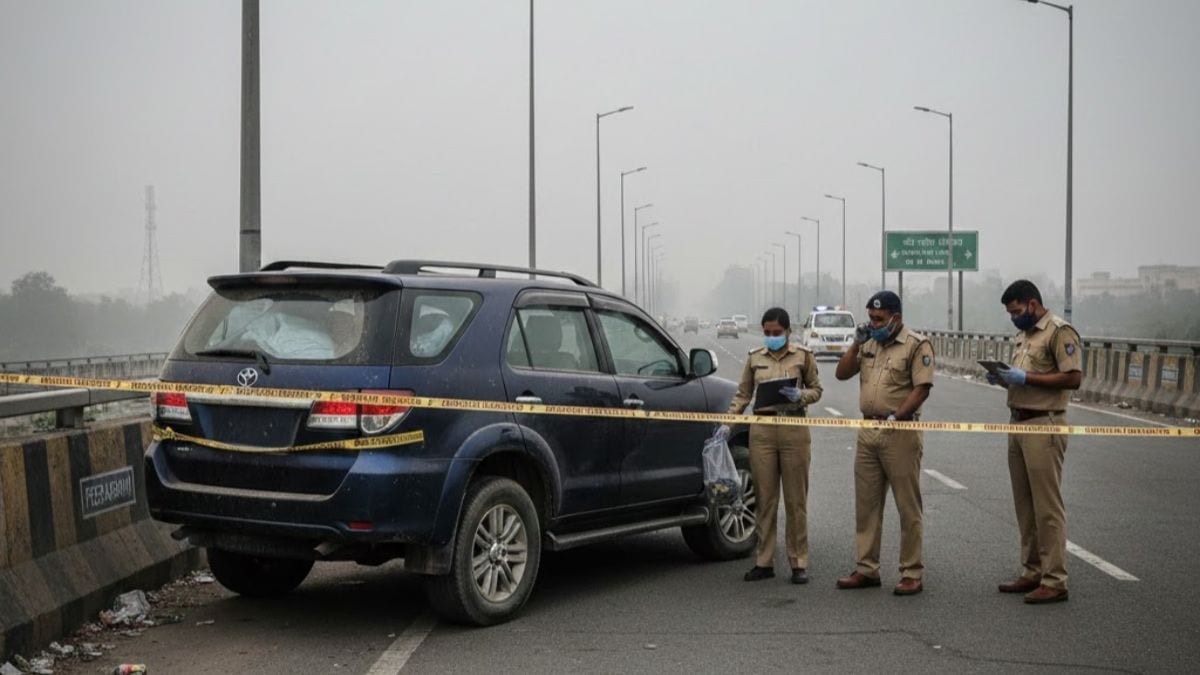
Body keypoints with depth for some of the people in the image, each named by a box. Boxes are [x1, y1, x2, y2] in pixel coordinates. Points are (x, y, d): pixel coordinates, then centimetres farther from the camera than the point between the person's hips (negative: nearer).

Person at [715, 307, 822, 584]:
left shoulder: (803, 356, 2)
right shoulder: (754, 357, 8)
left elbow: (816, 389, 7)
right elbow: (743, 394, 11)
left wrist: (800, 396, -13)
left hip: (794, 429, -2)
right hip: (762, 430, 2)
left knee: (796, 500, 3)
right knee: (765, 498, 5)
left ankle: (799, 563, 9)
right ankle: (764, 562, 12)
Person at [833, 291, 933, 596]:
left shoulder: (917, 345, -6)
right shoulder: (869, 345, 15)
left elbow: (922, 388, -13)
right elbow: (842, 374, 14)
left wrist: (896, 416, -21)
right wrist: (857, 343, 3)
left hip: (900, 433, -7)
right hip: (867, 431, 7)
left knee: (908, 507, -1)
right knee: (866, 504, 9)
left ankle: (912, 573, 3)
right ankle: (867, 569, 17)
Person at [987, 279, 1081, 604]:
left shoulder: (1059, 332, -11)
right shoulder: (1023, 334, 18)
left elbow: (1073, 377, -19)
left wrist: (1025, 378, -19)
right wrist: (1004, 379, 6)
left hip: (1044, 426, -10)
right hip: (1018, 423, 10)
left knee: (1047, 506, -7)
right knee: (1025, 505, 12)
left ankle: (1054, 581, -4)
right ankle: (1033, 572, 20)